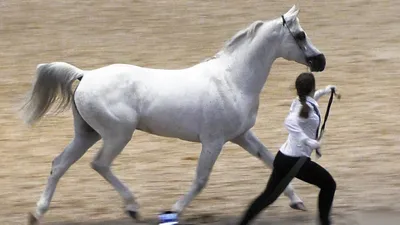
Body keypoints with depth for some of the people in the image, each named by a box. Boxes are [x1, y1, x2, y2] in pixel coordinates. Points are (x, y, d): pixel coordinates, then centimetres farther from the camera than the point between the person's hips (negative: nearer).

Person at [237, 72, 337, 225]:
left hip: (283, 158, 8)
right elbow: (290, 122, -38)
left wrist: (323, 92, 36)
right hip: (296, 161, -8)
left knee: (269, 196, 12)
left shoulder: (299, 103, 8)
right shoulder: (308, 108, -19)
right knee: (329, 184, 10)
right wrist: (309, 141, -41)